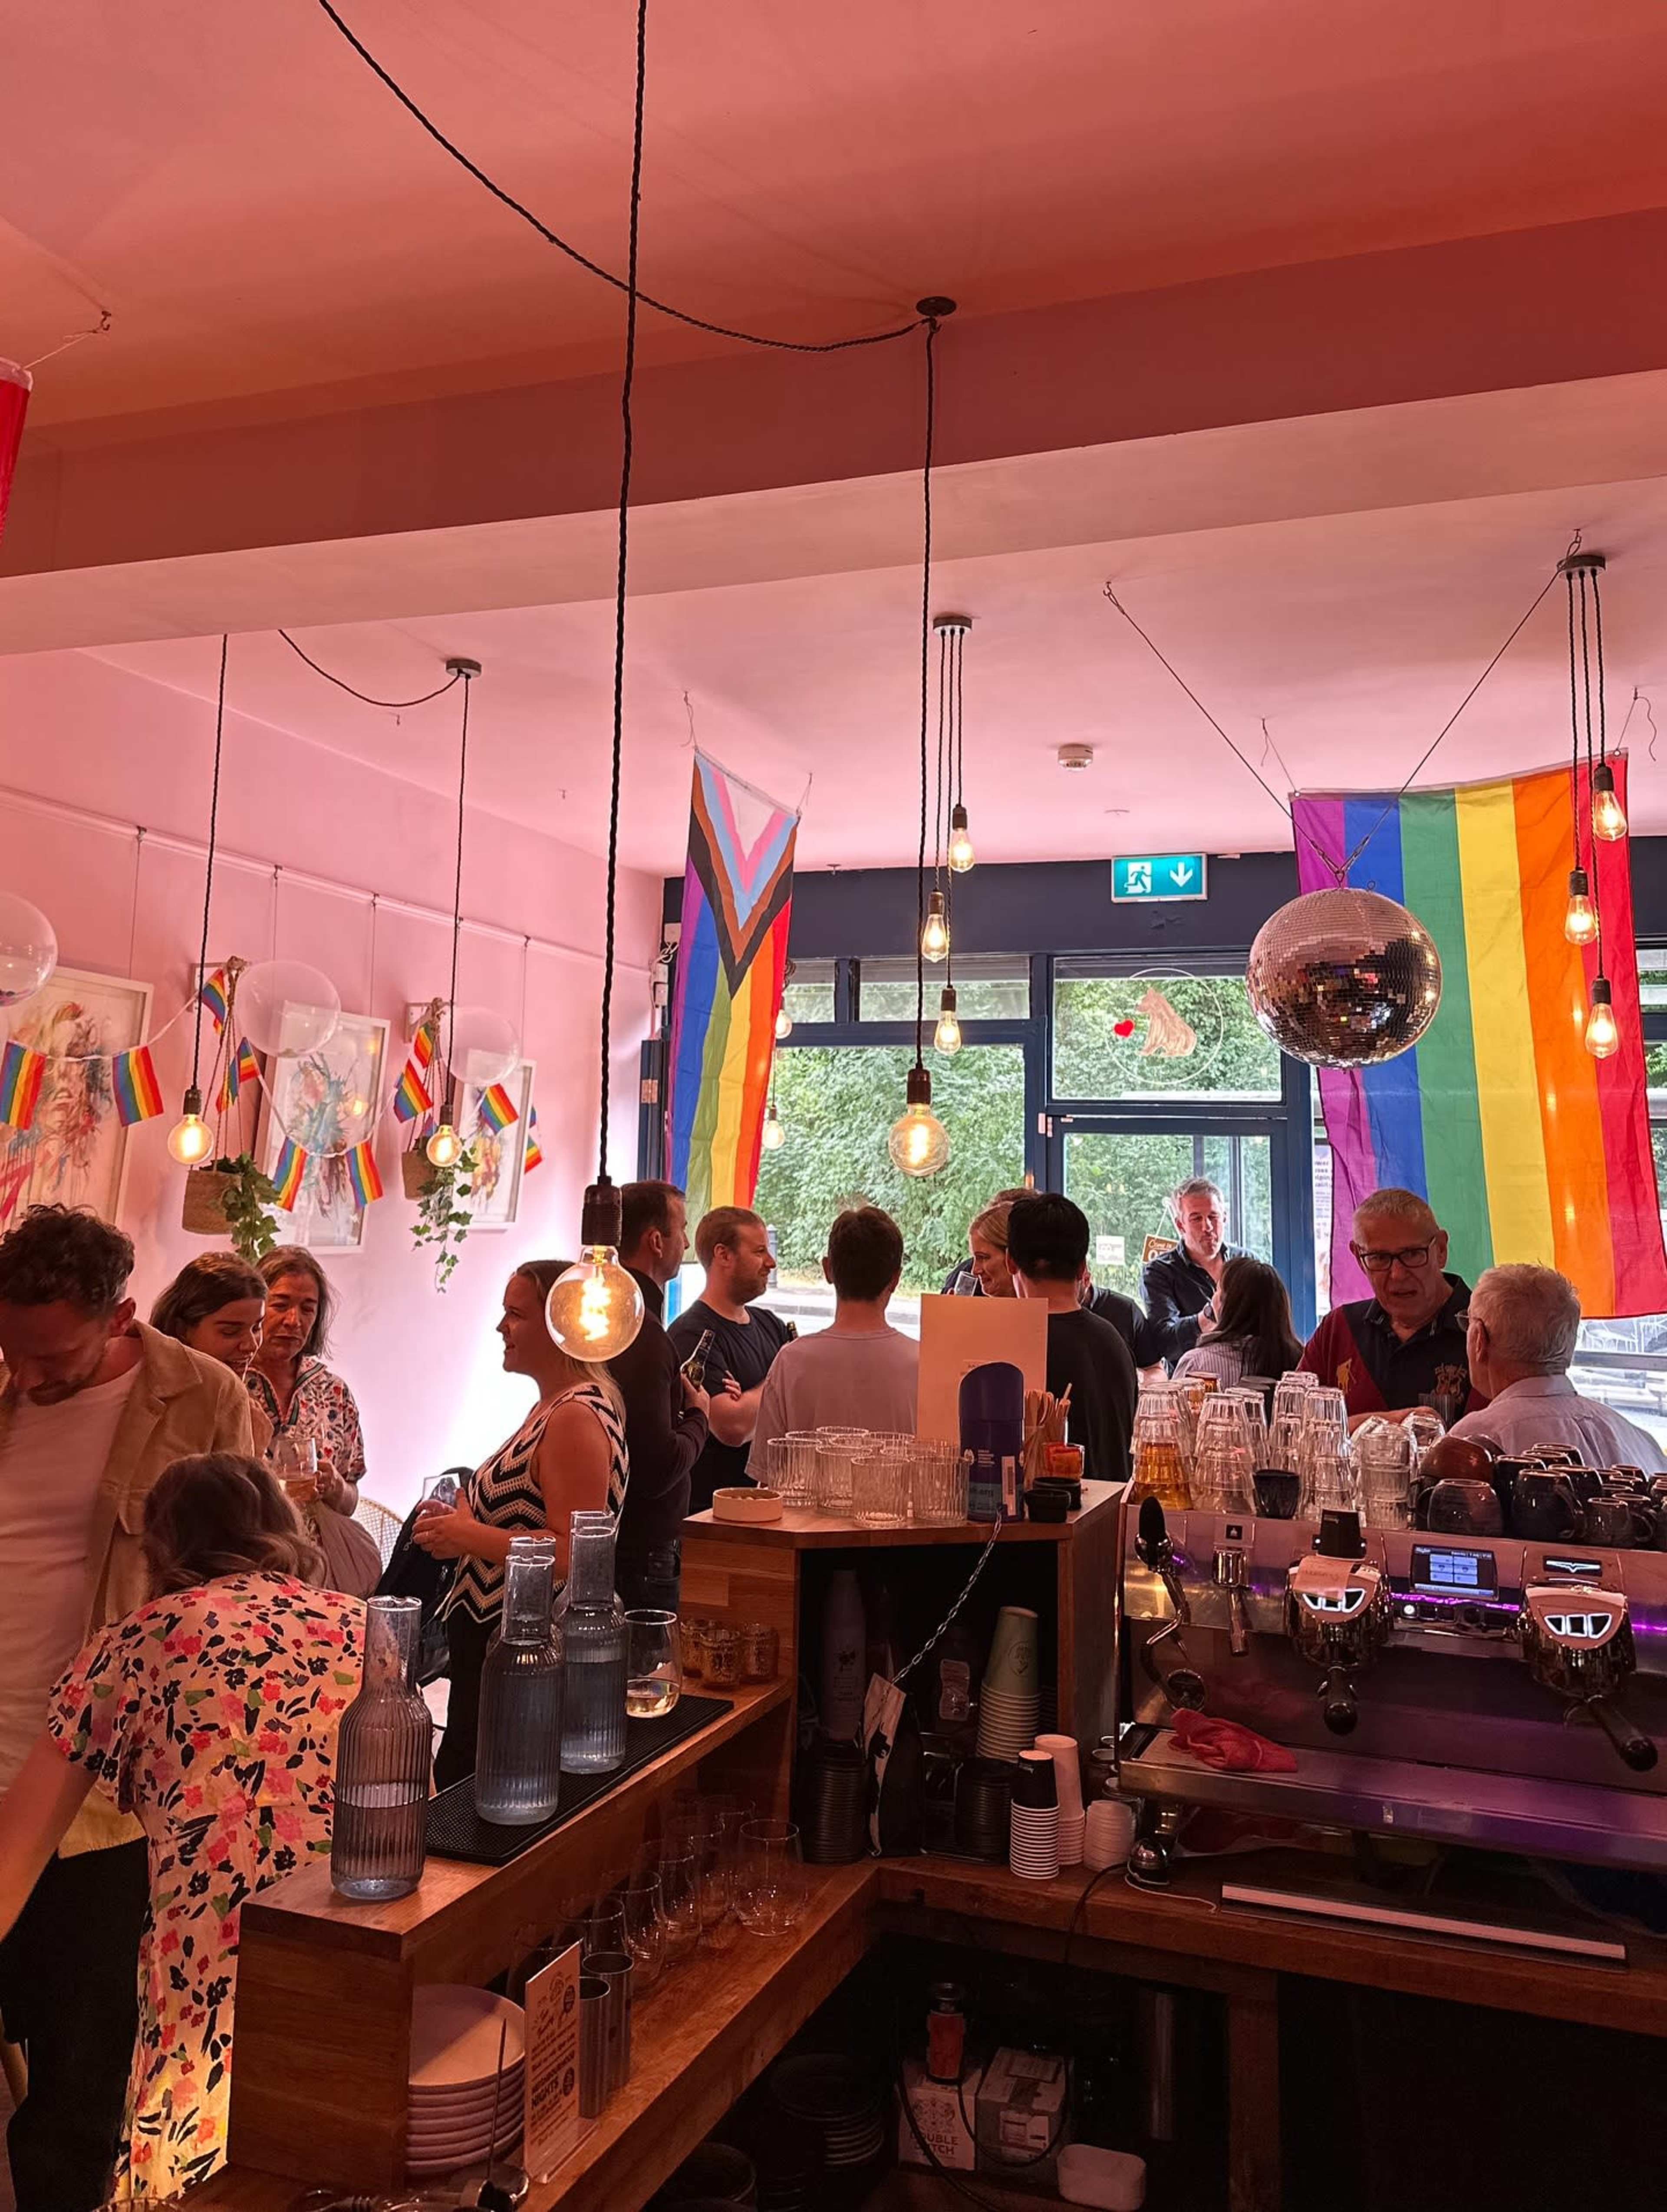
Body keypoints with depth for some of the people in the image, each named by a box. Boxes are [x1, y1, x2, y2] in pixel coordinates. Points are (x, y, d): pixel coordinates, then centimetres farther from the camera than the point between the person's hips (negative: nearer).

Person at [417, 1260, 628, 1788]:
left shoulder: (576, 1418, -21)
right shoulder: (555, 1407, 11)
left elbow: (573, 1554, -26)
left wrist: (470, 1538, -20)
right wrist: (465, 1520, 7)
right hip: (491, 1635, 10)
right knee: (457, 1785, 19)